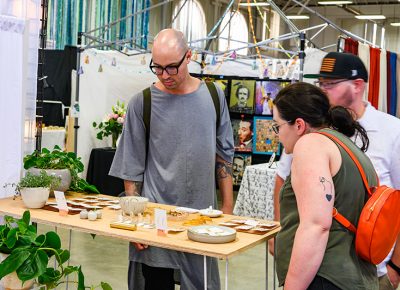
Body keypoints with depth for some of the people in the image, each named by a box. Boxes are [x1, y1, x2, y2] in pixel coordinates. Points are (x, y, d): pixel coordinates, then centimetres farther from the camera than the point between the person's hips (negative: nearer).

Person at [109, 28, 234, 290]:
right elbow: (132, 169, -1)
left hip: (203, 215, 2)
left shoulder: (213, 96, 4)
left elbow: (224, 155, 10)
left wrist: (227, 208, 7)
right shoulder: (142, 103, -4)